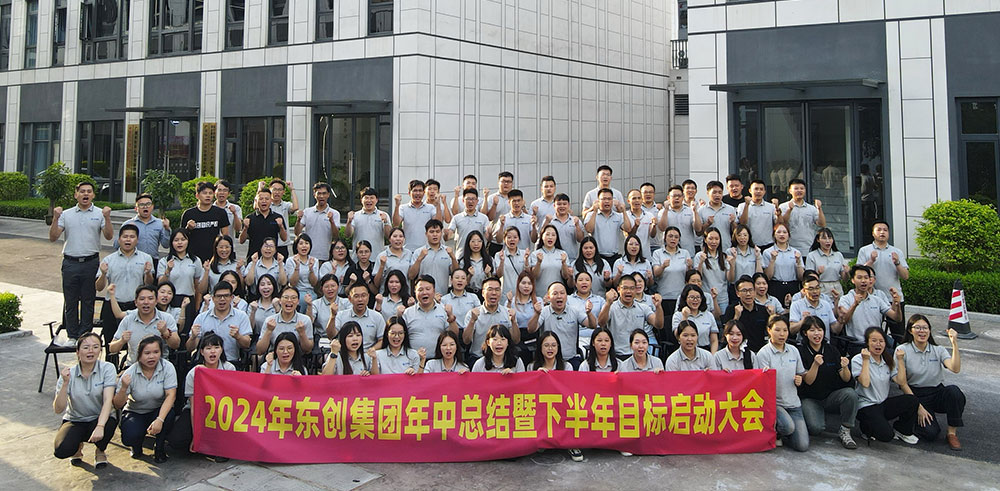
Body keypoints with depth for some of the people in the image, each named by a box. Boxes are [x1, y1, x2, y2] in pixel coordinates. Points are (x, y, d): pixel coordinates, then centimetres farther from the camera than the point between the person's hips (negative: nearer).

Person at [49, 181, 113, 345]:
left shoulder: (100, 214, 4)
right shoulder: (66, 214, 9)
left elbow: (108, 236, -6)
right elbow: (53, 238, 4)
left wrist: (107, 218, -19)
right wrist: (55, 218, -9)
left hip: (91, 262, -2)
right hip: (70, 262, 2)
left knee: (88, 301, 4)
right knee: (70, 302, 6)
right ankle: (72, 336, 16)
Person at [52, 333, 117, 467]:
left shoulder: (107, 368, -13)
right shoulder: (68, 374, -8)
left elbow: (108, 400, -24)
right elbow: (58, 409, -15)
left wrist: (100, 426, -38)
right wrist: (65, 383, -28)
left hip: (101, 418, -1)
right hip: (75, 420, 1)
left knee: (107, 427, -36)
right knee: (61, 450, -27)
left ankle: (100, 451, 2)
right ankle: (78, 446, 14)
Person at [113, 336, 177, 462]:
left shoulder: (167, 367, -16)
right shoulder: (130, 373, -15)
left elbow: (171, 395, -23)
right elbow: (118, 405, -13)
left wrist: (160, 419, -37)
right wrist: (124, 388, -34)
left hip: (159, 410, 0)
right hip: (135, 412, 0)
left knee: (169, 416, -34)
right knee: (129, 438, -28)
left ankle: (159, 447, -2)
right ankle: (137, 446, 15)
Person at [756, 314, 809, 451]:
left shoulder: (793, 351, 8)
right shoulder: (764, 353, -8)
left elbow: (807, 379, 13)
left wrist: (815, 366, -5)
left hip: (793, 403, 4)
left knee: (802, 446, -7)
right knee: (789, 426, -33)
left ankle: (780, 433, 24)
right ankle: (773, 430, 3)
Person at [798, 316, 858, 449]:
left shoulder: (832, 350, 3)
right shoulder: (801, 352, -7)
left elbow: (846, 379, -2)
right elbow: (808, 381, -12)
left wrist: (845, 367, -24)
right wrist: (815, 364, -29)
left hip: (831, 396, 3)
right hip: (810, 398, -3)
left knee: (851, 393, -29)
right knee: (816, 427, -29)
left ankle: (845, 431, -11)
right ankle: (819, 416, 9)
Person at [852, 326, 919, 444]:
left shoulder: (888, 361, 12)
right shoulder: (858, 360, -7)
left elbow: (901, 381, -2)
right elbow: (865, 383, -22)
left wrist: (900, 360, -3)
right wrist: (866, 360, -21)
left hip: (884, 403, 6)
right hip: (866, 406, -6)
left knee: (913, 400, -19)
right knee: (886, 435, -28)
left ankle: (902, 430, 6)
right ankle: (866, 427, 8)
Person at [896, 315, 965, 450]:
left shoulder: (938, 350, 5)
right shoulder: (902, 350, -4)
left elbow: (955, 369, -16)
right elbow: (902, 383, -6)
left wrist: (954, 343, -22)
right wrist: (918, 407, -12)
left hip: (937, 393, 3)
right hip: (915, 395, -3)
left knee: (954, 391, -33)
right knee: (931, 433, -25)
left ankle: (952, 433, -15)